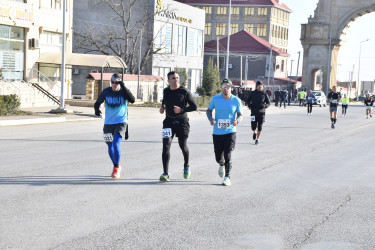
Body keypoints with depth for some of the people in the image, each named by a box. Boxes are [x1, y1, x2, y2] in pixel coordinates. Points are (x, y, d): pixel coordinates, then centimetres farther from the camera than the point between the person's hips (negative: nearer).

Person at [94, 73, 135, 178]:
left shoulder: (124, 91, -6)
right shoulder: (106, 92, -2)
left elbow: (132, 100, -23)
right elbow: (98, 102, 3)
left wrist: (124, 87, -28)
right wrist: (96, 109, -19)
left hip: (121, 122, -3)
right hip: (108, 123, 3)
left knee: (116, 143, -19)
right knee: (110, 146, 10)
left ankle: (117, 168, -4)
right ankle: (116, 167, 31)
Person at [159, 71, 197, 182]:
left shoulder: (185, 91, -7)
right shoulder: (166, 91, 5)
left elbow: (194, 107, -6)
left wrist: (182, 109, -20)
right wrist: (162, 107, 7)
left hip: (182, 122, -2)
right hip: (168, 121, 2)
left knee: (183, 146, 11)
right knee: (166, 146, -12)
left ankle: (186, 166, 42)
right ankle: (165, 174, -12)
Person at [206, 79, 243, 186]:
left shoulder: (236, 101, -3)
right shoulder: (215, 99, -2)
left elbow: (240, 114, 7)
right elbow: (209, 110, 11)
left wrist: (237, 120, -16)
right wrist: (211, 119, -9)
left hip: (230, 132, -2)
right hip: (217, 132, 2)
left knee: (227, 155, -11)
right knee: (218, 157, 8)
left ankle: (227, 177, 3)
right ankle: (221, 165, 45)